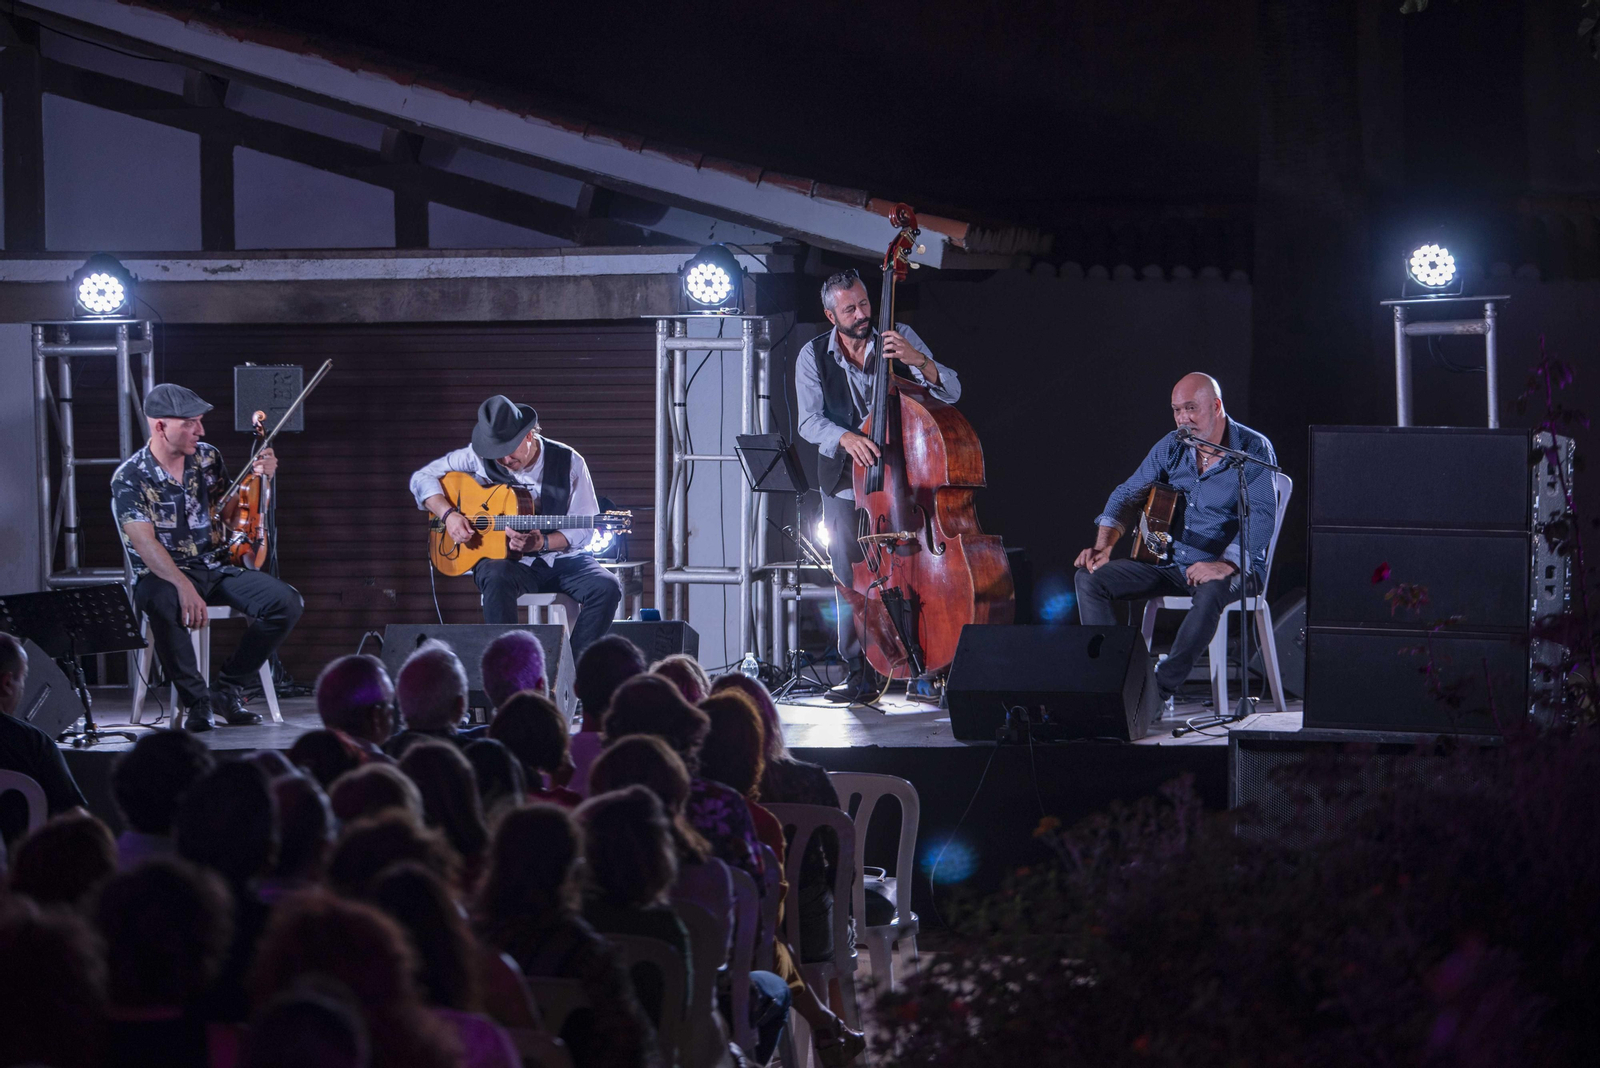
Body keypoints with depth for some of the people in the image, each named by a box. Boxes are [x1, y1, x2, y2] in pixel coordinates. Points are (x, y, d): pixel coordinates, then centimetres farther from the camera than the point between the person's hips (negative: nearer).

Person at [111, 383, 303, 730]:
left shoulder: (207, 457, 6)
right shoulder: (130, 478, -11)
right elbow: (146, 544, -22)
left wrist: (259, 478, 0)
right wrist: (183, 585, -38)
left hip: (218, 568, 5)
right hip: (164, 575, -5)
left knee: (286, 603, -19)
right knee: (164, 604, -42)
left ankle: (227, 688, -6)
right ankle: (197, 701, -24)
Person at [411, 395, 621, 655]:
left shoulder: (568, 462, -3)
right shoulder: (480, 458, -1)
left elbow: (584, 530, -1)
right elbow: (422, 478, 3)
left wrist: (542, 543, -20)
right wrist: (449, 515, -14)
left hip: (561, 558, 1)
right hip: (507, 561, -1)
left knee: (606, 587, -27)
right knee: (496, 577, -38)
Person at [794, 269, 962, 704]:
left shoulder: (899, 337, -4)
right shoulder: (814, 356, -3)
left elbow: (951, 392, -9)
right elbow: (809, 422, -12)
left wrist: (918, 360, -29)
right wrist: (845, 437, -33)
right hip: (846, 485, 1)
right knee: (852, 580, 2)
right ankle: (861, 674, 12)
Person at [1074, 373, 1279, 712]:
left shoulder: (1254, 450, -11)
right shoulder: (1171, 447, 6)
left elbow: (1261, 515, -22)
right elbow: (1129, 493, 9)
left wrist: (1226, 563, -37)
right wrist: (1103, 543, -9)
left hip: (1234, 567, -6)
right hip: (1172, 563, 6)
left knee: (1210, 592, -43)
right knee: (1089, 578, -11)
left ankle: (1163, 687, -34)